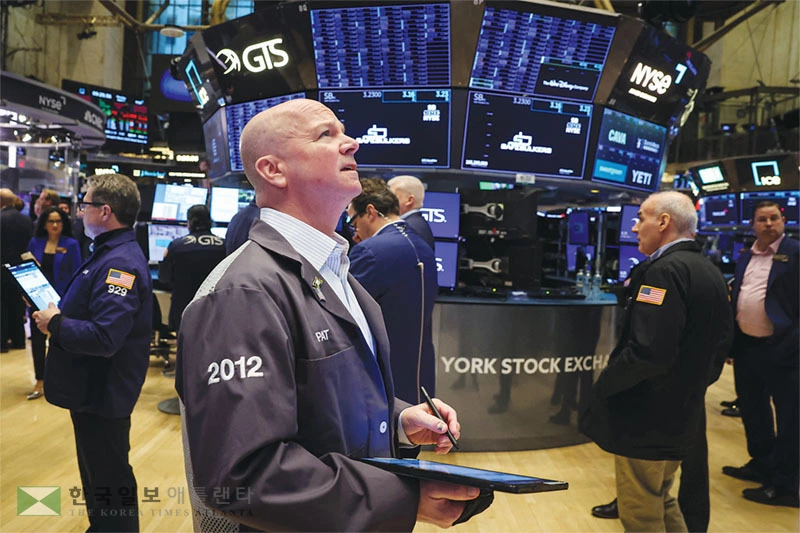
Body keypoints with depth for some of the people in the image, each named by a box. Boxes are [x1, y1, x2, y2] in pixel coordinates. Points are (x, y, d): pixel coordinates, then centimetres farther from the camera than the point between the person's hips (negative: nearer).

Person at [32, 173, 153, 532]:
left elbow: (104, 338, -33)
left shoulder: (120, 263, -25)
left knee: (109, 479, 6)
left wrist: (55, 324, -18)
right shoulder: (109, 254, 9)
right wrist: (57, 315, 0)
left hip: (104, 395, -10)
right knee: (96, 472, 24)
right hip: (92, 389, 10)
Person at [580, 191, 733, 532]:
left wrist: (603, 385, -16)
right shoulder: (711, 273, 8)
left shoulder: (664, 270, -21)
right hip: (684, 415, 9)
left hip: (645, 420, -9)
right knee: (661, 504, 25)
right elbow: (720, 345, 16)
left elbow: (647, 352, -30)